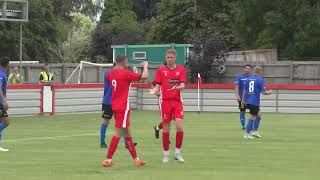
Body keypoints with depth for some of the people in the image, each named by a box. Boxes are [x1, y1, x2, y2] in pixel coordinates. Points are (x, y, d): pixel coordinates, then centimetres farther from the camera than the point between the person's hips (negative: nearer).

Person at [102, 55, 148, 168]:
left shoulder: (111, 73, 6)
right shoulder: (125, 73, -16)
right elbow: (144, 76, -15)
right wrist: (145, 66, 3)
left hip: (114, 105, 9)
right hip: (123, 107, -9)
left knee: (127, 133, 13)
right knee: (118, 133, -6)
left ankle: (136, 160, 19)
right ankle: (108, 160, -7)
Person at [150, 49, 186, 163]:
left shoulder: (181, 69, 4)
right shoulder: (161, 70, 6)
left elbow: (183, 85, -5)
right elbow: (158, 85, 5)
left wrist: (176, 87, -26)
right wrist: (154, 90, -16)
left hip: (177, 101, 0)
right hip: (165, 101, 0)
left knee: (179, 127, -12)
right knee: (166, 129, 2)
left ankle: (178, 153, 2)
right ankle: (166, 154, 13)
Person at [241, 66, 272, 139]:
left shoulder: (248, 79, 9)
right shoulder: (260, 80, -9)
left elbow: (245, 91, 11)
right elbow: (263, 92, -10)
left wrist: (243, 100, 18)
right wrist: (269, 92, 11)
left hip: (248, 101, 7)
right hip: (255, 102, -7)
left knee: (259, 114, 21)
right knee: (252, 118, -2)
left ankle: (255, 132, 19)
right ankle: (247, 134, -2)